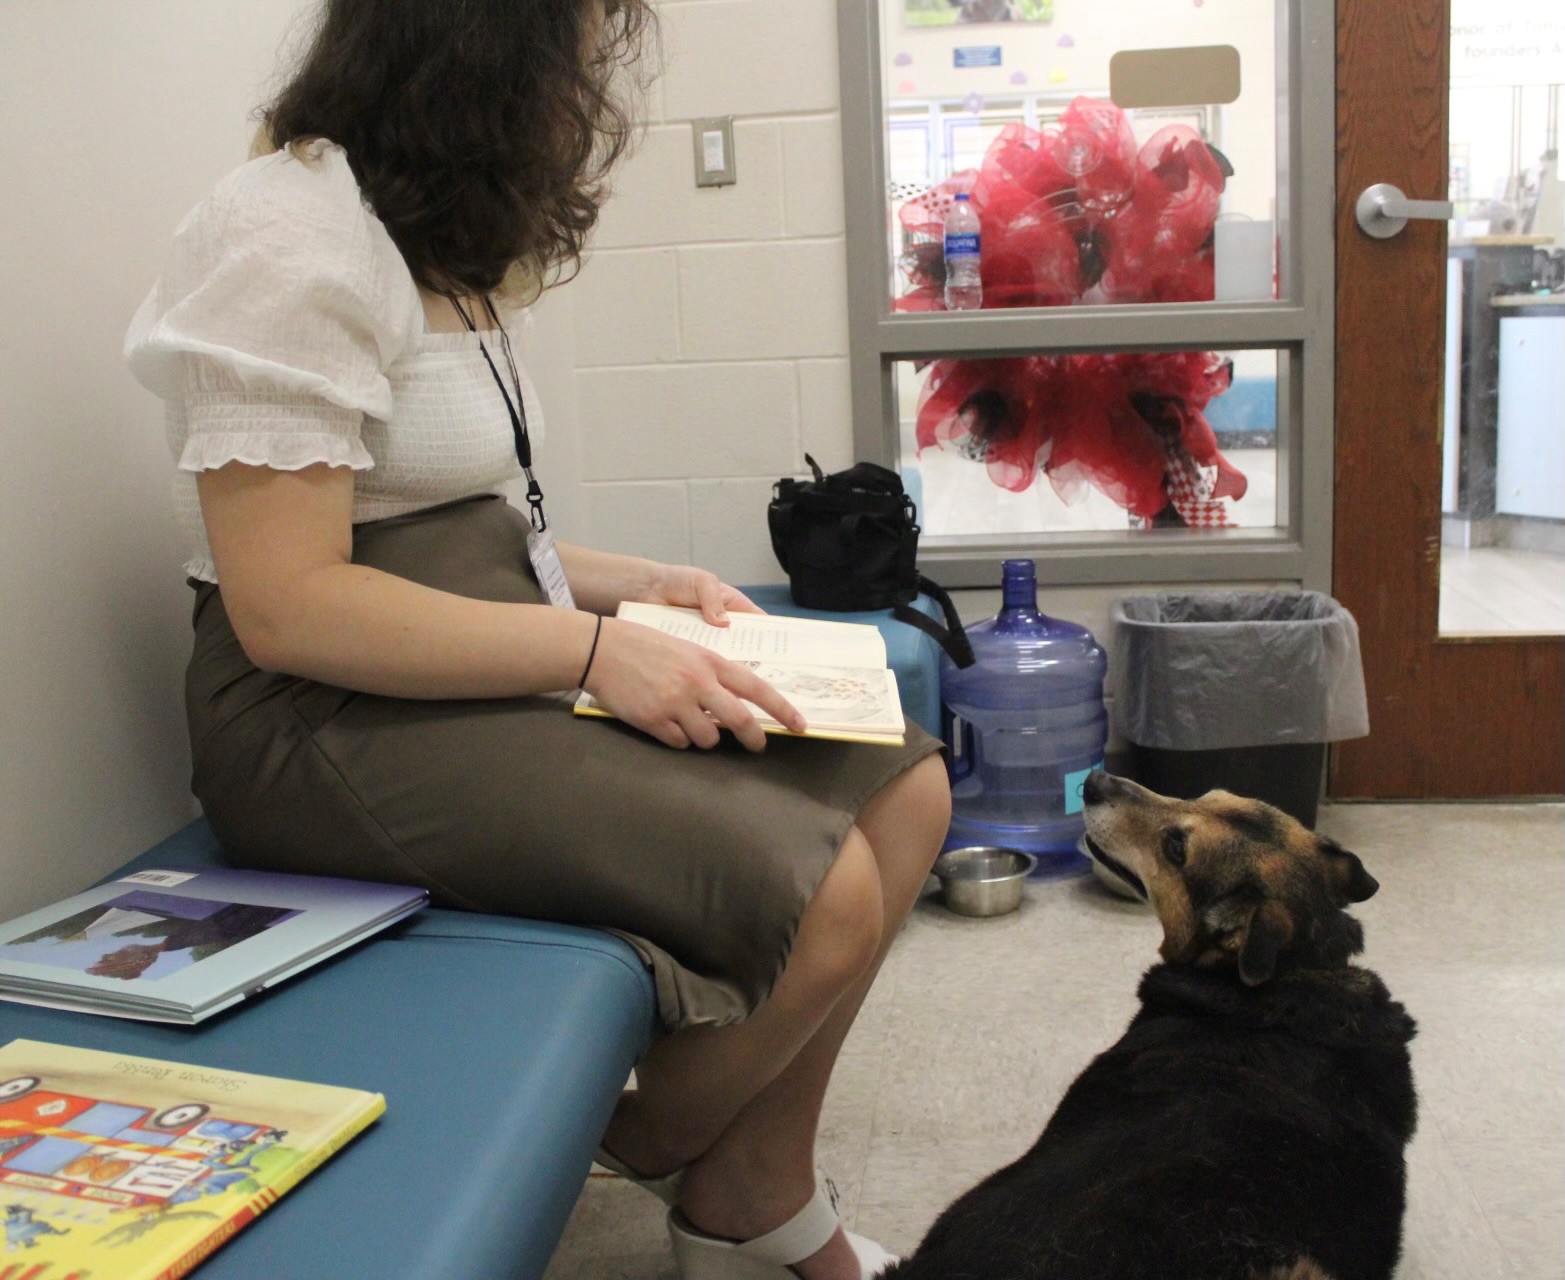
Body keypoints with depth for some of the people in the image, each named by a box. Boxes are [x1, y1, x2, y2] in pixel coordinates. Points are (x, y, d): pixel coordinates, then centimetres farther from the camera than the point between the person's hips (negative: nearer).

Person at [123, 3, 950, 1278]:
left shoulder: (446, 238, 14)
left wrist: (639, 584, 5)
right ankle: (659, 1159, 10)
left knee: (904, 787, -1)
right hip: (338, 713, -10)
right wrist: (597, 648, -23)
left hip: (493, 659, 10)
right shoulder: (292, 236, -16)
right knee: (825, 891, -23)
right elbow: (286, 604, -22)